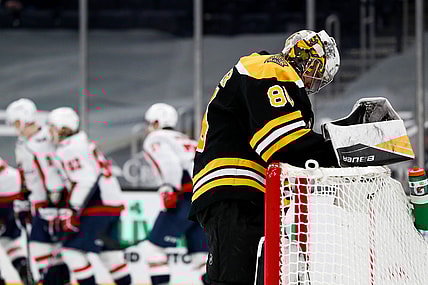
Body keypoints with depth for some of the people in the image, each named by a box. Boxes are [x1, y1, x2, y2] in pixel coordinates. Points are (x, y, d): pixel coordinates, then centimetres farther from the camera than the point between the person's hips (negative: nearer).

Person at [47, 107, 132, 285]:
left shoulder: (70, 150, -12)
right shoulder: (84, 144, 19)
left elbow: (85, 181, -22)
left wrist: (72, 211, -21)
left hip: (98, 207, -10)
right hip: (113, 203, 10)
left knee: (72, 250, -8)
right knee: (109, 253, 17)